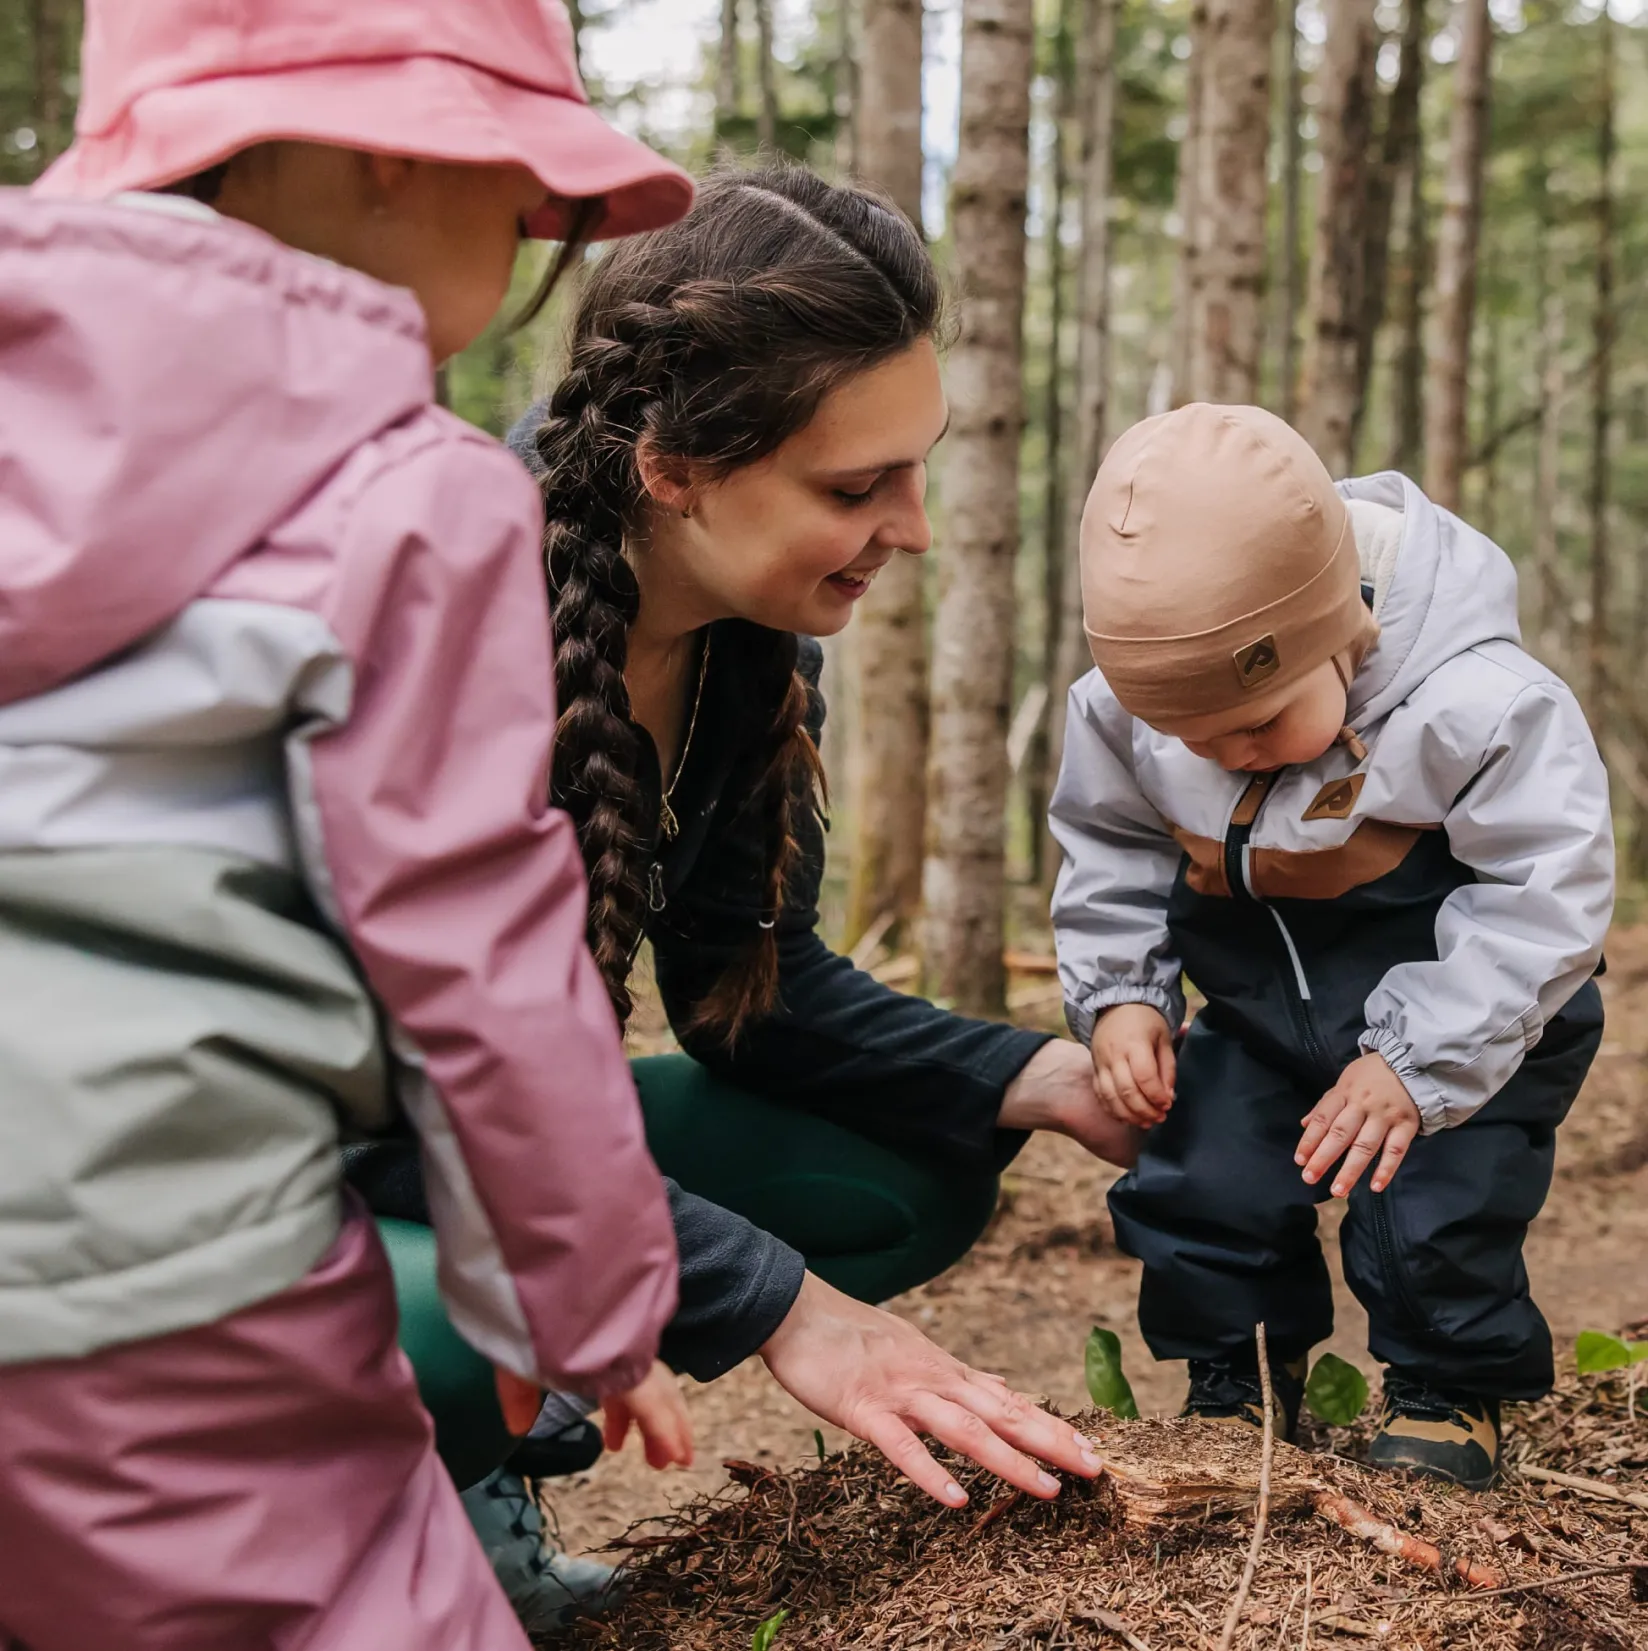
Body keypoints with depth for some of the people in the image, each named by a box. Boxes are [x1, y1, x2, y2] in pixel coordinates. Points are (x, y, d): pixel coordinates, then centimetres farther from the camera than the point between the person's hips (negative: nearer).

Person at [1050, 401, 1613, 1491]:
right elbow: (1111, 850, 3)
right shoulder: (1125, 708, -16)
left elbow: (1547, 893, -24)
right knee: (1199, 1188, 0)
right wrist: (1120, 994, -10)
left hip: (1471, 1010, -4)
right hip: (1262, 1011, 5)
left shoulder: (1478, 702, -31)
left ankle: (1451, 1393, 17)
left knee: (1433, 1216, -12)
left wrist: (1418, 1064, -27)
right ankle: (1238, 1381, 24)